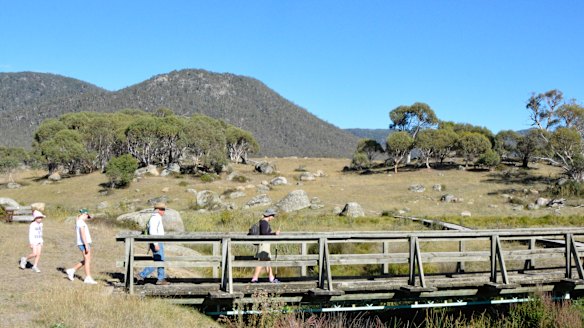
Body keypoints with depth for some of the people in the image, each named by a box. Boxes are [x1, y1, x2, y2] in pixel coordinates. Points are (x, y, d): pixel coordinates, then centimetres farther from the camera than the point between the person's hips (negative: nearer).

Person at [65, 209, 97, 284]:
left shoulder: (77, 222, 17)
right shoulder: (81, 222, -13)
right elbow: (83, 234, -21)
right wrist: (86, 245, -22)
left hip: (82, 243, 10)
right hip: (84, 243, -10)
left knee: (86, 260, 14)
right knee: (87, 260, -5)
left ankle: (72, 270, 16)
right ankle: (88, 278, -2)